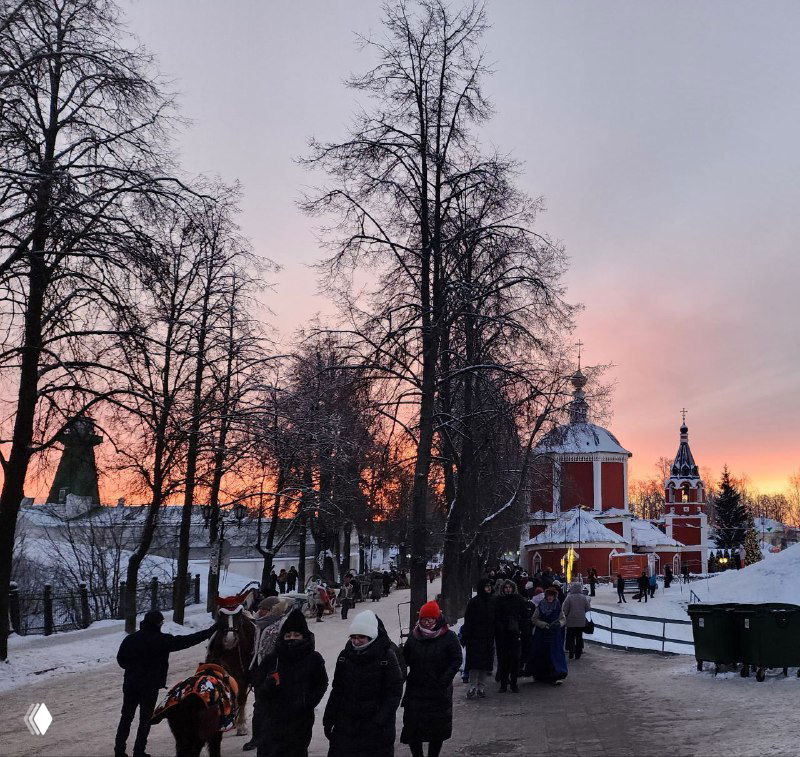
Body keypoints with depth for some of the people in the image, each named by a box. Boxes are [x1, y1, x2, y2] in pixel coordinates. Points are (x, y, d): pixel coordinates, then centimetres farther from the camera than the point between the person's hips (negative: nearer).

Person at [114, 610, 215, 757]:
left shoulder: (130, 639, 0)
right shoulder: (161, 640, -14)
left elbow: (120, 658, 10)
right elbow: (186, 641, -13)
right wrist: (209, 632, -9)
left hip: (130, 684, 5)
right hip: (150, 686, -5)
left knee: (126, 717, 14)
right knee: (145, 719, 6)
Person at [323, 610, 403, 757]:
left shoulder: (386, 656, -9)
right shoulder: (345, 655, 4)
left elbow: (395, 692, -10)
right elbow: (337, 689, 12)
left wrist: (379, 720, -17)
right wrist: (328, 719, 10)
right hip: (346, 723, 4)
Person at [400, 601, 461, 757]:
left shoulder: (448, 637, -7)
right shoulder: (414, 636, 3)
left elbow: (456, 661, -6)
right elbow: (405, 659, 10)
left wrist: (443, 682, -13)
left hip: (439, 692, -2)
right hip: (415, 690, 2)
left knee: (437, 729, 8)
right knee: (412, 726, 4)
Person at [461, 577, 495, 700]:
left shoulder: (493, 601, 10)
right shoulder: (473, 602, -6)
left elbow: (495, 620, 15)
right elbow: (468, 621, -8)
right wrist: (466, 637, -12)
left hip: (488, 638, 5)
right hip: (475, 638, -5)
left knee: (485, 663, 6)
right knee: (474, 662, -8)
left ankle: (481, 687, 14)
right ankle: (473, 687, -4)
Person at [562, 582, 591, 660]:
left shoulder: (569, 597, -14)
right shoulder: (584, 597, -6)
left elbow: (565, 609, -12)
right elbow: (587, 608, 1)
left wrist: (566, 615, 8)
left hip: (571, 621, -2)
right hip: (581, 621, 2)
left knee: (571, 637, 9)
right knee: (579, 637, 11)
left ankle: (571, 654, 6)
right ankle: (578, 654, 12)